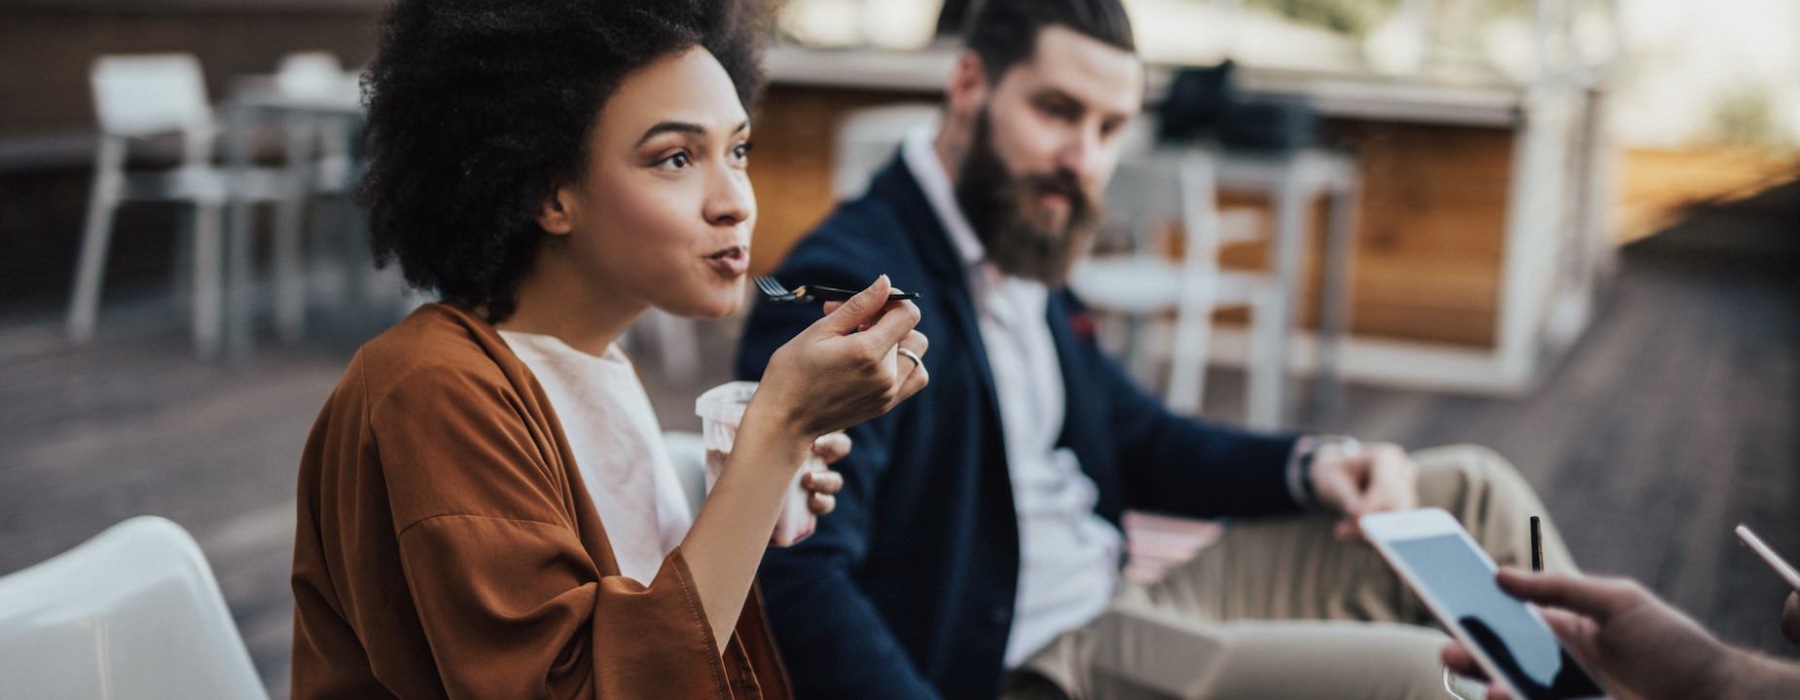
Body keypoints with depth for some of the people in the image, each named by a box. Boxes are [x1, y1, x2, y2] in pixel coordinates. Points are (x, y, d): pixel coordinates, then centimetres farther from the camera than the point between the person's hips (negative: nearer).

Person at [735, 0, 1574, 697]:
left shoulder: (1025, 269, 10)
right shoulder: (845, 282, -18)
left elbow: (1141, 442, 21)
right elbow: (796, 578, -28)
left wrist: (1314, 464, 3)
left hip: (1126, 604, 10)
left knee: (1468, 491, 9)